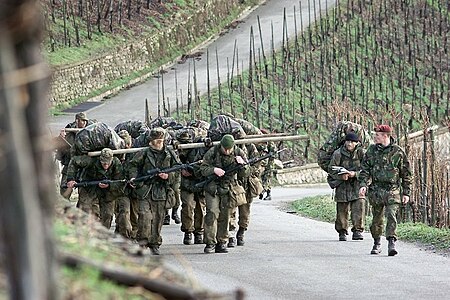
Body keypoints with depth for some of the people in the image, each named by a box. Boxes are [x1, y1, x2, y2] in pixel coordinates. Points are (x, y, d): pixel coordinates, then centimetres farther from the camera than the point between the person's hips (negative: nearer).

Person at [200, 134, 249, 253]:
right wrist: (214, 170, -25)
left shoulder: (238, 153, -4)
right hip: (213, 188, -2)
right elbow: (203, 169, -7)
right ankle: (210, 243, -11)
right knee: (212, 213, -14)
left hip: (228, 189, 2)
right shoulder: (212, 152, -10)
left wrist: (242, 164, -21)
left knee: (224, 216, 5)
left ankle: (221, 243, 14)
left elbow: (244, 173, -1)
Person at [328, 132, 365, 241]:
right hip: (342, 186, 0)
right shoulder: (338, 154, -1)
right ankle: (342, 232, 17)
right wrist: (341, 175, -20)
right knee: (342, 210, 3)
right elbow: (331, 169, -2)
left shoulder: (361, 153, -1)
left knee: (359, 207, -13)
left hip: (358, 184, 0)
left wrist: (355, 174, -20)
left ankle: (358, 230, -7)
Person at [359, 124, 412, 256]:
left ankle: (392, 243, -22)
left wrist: (406, 193, 2)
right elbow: (365, 169, 7)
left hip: (393, 190, -3)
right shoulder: (371, 150, 8)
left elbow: (406, 174, 4)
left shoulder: (398, 152, -1)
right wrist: (363, 184, -10)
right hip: (376, 190, 3)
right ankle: (377, 244, 25)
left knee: (391, 215, -19)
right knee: (377, 218, 9)